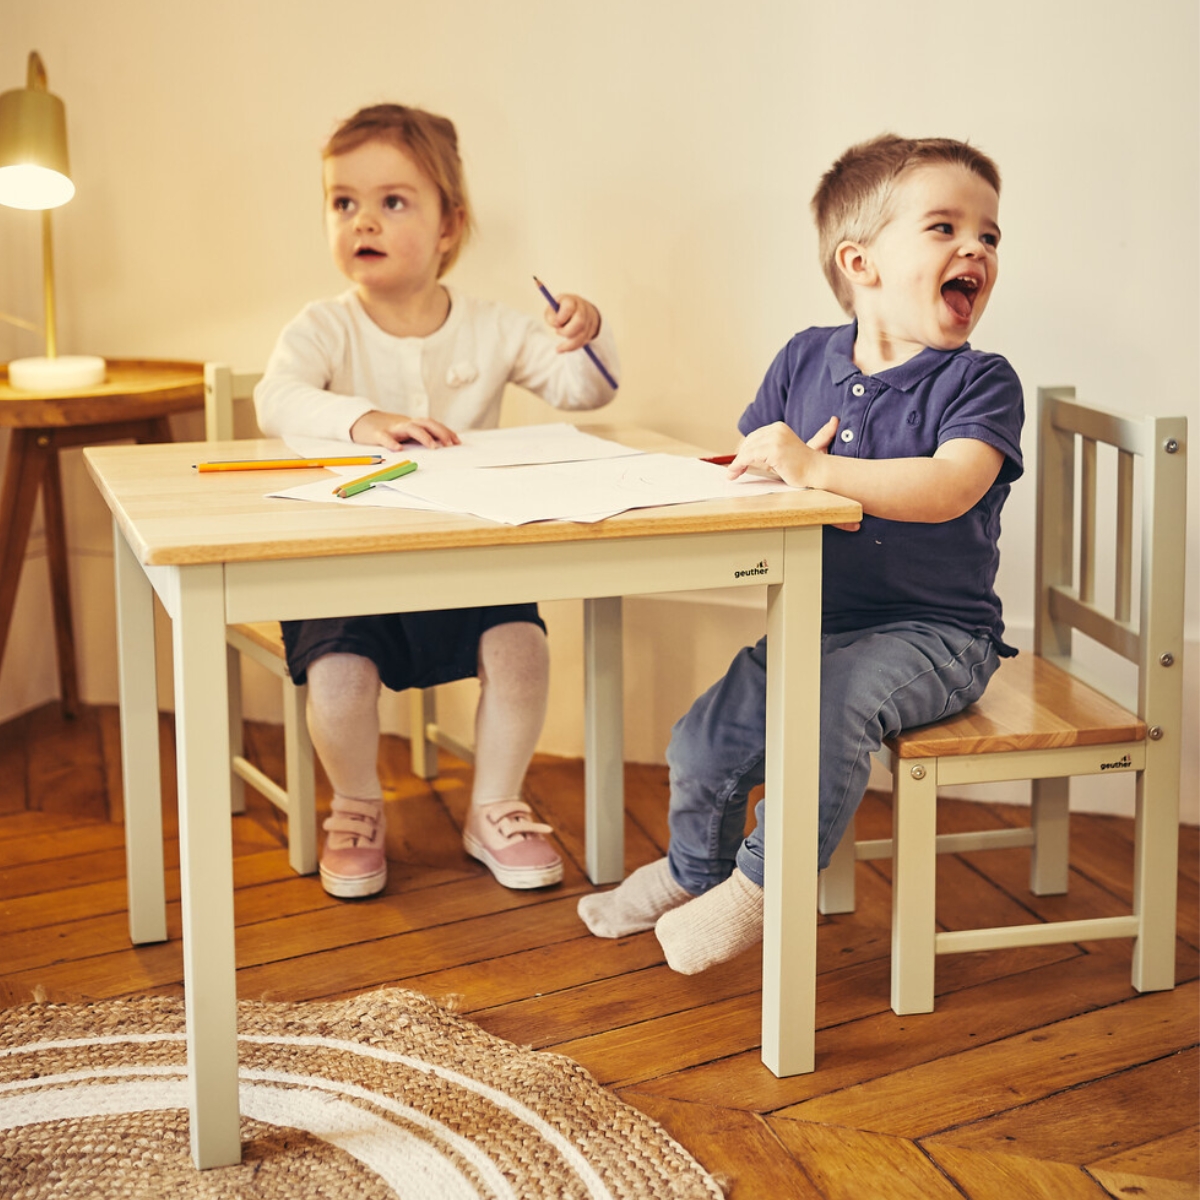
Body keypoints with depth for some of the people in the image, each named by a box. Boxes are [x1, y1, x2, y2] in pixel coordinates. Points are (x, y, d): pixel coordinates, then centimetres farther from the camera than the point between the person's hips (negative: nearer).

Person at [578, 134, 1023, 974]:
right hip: (812, 621, 5)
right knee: (705, 738, 1)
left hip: (932, 631, -5)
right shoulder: (805, 360, 5)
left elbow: (948, 489, -29)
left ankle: (765, 886, -13)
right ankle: (694, 870, 32)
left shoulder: (982, 383, -11)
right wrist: (778, 466, -14)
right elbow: (746, 467, 11)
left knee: (834, 702, -33)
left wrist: (816, 470, -37)